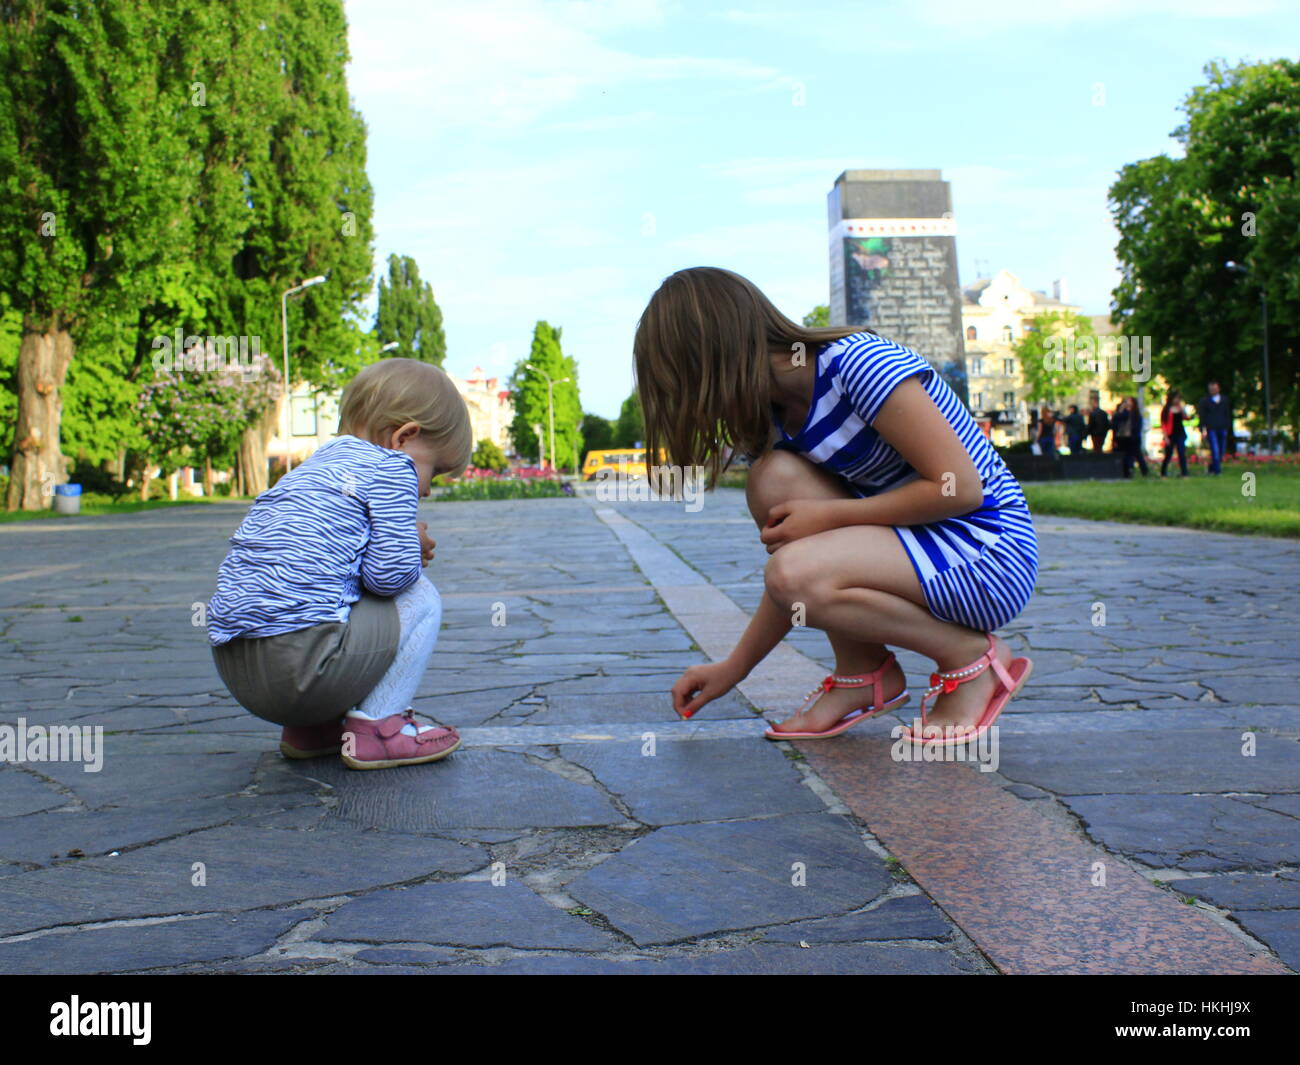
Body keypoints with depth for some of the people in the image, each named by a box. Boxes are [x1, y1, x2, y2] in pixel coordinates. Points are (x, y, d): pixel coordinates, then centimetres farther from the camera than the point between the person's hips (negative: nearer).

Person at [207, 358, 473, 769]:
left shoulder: (310, 469, 27)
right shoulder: (390, 468, -1)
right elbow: (389, 574, -9)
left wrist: (406, 546, 25)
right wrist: (412, 544, 14)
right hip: (300, 658, -9)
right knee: (421, 599, 8)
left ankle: (309, 728, 22)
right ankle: (376, 727, 2)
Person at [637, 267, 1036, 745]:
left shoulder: (859, 363, -20)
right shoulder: (778, 415, 4)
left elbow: (960, 487, -23)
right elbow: (795, 576, 9)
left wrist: (828, 517, -20)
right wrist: (735, 667, 6)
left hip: (990, 553, -8)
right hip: (911, 542, 8)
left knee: (796, 573, -27)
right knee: (776, 479, -13)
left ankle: (973, 658, -6)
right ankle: (864, 672, -3)